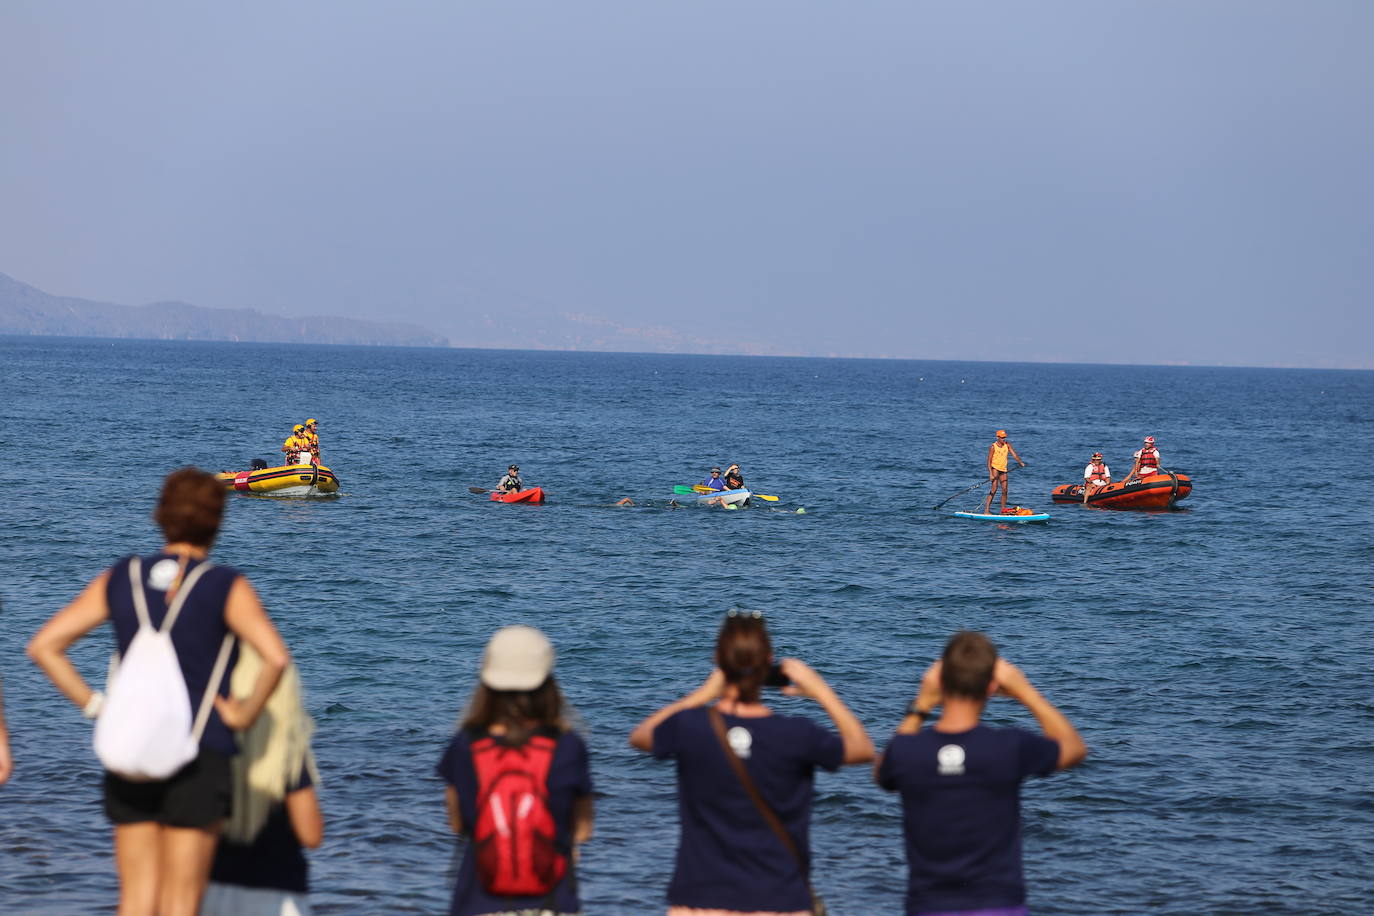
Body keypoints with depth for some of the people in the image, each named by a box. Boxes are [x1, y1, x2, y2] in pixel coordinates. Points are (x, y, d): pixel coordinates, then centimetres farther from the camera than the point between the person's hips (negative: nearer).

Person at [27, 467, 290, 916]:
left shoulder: (118, 580, 5)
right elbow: (276, 657, -23)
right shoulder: (226, 587, -7)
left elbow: (43, 646, 1)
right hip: (197, 758, -4)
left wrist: (94, 705, 4)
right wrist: (245, 715, -9)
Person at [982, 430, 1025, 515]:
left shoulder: (1007, 445, 6)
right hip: (995, 468, -6)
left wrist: (1020, 462, -19)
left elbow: (1014, 454, -2)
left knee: (1005, 490, 5)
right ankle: (986, 510, -21)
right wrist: (991, 474, -20)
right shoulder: (993, 447, -9)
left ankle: (1003, 510, 15)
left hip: (1003, 470, 6)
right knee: (994, 488, -19)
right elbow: (989, 461, -11)